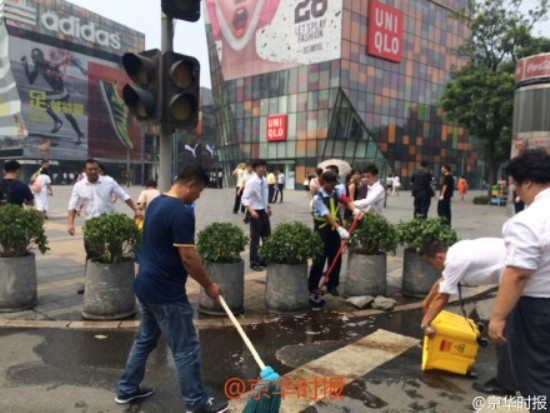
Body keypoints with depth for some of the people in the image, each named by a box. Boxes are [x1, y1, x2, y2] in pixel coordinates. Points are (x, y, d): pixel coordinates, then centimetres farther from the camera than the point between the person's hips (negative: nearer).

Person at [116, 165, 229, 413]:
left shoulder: (155, 203, 8)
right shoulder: (182, 212, -22)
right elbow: (188, 258, -22)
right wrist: (209, 285, -9)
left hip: (146, 286, 10)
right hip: (167, 293, -10)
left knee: (144, 339, 24)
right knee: (186, 349, 3)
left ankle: (127, 390, 37)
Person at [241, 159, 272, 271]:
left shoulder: (264, 181, 3)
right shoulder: (251, 182, -19)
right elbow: (245, 199, -20)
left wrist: (268, 207, 15)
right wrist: (251, 211, -30)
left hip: (264, 211, 7)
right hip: (255, 212, -7)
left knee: (267, 237, 15)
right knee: (255, 238, 3)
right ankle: (254, 263, 18)